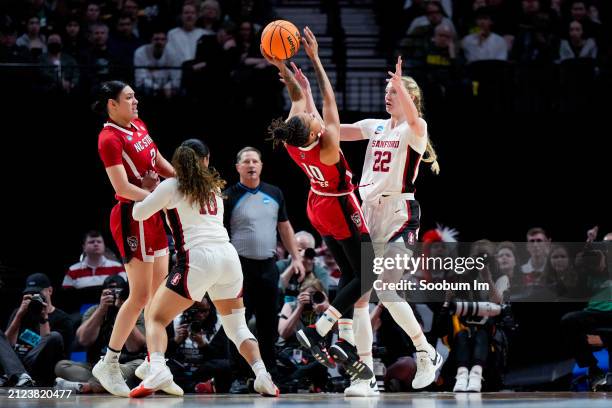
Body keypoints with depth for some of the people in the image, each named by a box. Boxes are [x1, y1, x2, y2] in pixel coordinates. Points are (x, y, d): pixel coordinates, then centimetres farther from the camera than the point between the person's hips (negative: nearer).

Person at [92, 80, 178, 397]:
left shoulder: (138, 126, 9)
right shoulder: (110, 139, -17)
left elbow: (160, 163, 21)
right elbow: (123, 187, -23)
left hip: (152, 216, 9)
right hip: (133, 218, -9)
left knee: (160, 293, 11)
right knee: (140, 296, -6)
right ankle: (108, 365, 3)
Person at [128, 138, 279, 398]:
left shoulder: (171, 186, 5)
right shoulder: (214, 188, 21)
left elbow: (139, 214, 9)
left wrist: (149, 197, 30)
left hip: (197, 258, -4)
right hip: (228, 256, 4)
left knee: (157, 318, 4)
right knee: (236, 325, 18)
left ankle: (157, 369, -23)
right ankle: (262, 375, -3)